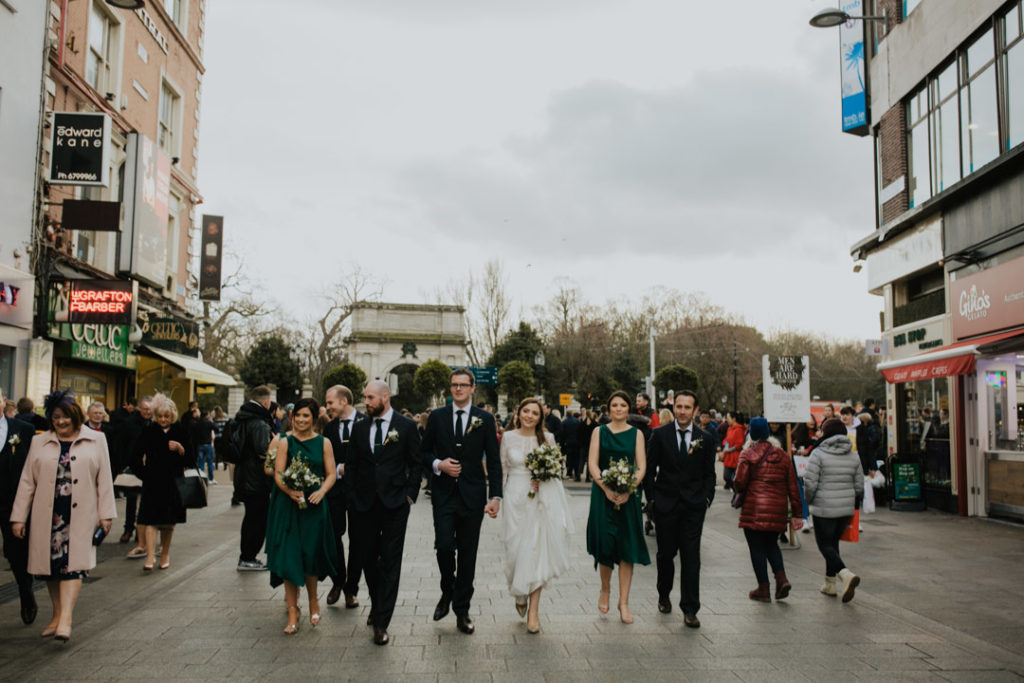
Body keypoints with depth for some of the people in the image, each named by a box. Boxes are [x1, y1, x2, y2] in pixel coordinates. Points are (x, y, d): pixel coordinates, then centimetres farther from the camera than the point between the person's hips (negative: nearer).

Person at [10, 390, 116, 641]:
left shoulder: (95, 441, 6)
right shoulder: (39, 442, 10)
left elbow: (104, 480, 4)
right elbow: (27, 481, 9)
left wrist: (105, 514, -1)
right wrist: (18, 517, 5)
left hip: (80, 515, -2)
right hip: (47, 514, 3)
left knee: (72, 564, -11)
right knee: (51, 564, 7)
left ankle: (65, 619, -17)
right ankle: (57, 615, 21)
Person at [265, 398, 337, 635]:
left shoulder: (323, 443, 5)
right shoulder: (285, 441, 1)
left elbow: (331, 474, 3)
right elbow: (278, 474, -5)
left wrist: (321, 491, -17)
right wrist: (291, 491, -24)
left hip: (313, 506, 1)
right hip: (287, 505, 0)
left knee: (310, 556, 2)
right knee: (288, 556, -2)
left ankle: (313, 601, 28)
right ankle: (293, 610, 9)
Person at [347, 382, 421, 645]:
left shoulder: (406, 426, -1)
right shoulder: (359, 428, 8)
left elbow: (416, 463, 1)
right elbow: (351, 464, 13)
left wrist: (410, 494, -5)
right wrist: (353, 494, 5)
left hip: (394, 504, -3)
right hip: (364, 504, 4)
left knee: (390, 562, -2)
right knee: (368, 559, 11)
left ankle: (381, 623, 2)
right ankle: (377, 605, 32)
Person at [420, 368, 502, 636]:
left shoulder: (485, 419, 2)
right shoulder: (437, 417, 5)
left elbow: (494, 461, 1)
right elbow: (424, 452, 11)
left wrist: (495, 496, -8)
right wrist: (439, 464, -10)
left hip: (472, 495, 0)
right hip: (444, 493, 0)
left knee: (468, 554, 4)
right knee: (444, 546, -9)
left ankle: (462, 611, 17)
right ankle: (447, 592, 20)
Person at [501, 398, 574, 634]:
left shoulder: (547, 438, 2)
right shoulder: (508, 437, 4)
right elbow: (502, 468, 9)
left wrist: (543, 478, -10)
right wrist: (498, 496, 3)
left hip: (542, 499, -1)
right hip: (516, 498, 1)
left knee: (537, 550, -3)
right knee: (516, 549, 2)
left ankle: (533, 610, 4)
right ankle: (520, 593, 33)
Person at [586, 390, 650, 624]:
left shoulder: (637, 434, 7)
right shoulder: (599, 432, 6)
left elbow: (642, 467, 0)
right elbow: (592, 464, -2)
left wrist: (628, 490, -16)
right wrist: (606, 488, -16)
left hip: (628, 496, 1)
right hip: (603, 494, 0)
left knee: (627, 546, -1)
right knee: (605, 542, -4)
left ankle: (624, 601, 8)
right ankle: (605, 589, 23)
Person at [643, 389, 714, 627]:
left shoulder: (706, 438, 3)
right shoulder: (660, 434, 0)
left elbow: (709, 474, 9)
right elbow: (650, 467, 3)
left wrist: (707, 498, -1)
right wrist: (652, 496, -1)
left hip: (693, 506, 0)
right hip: (666, 504, 0)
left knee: (691, 558, -2)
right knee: (666, 554, 11)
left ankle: (690, 609, 4)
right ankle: (664, 595, 34)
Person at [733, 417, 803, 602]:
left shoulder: (748, 454, -4)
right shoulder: (783, 456, 8)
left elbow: (740, 483, -11)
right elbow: (792, 486, 6)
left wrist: (739, 491, 13)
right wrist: (797, 514, 9)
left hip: (754, 510, -4)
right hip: (778, 510, 4)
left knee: (757, 548, 5)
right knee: (771, 544, 21)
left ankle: (764, 589, 7)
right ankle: (782, 578, 2)